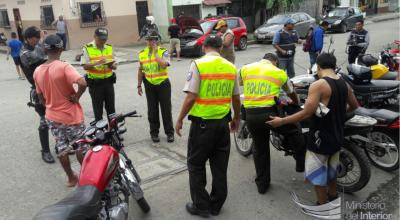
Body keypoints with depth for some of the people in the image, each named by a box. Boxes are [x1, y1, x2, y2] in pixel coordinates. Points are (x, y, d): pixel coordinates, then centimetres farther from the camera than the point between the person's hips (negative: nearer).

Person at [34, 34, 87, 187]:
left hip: (52, 116, 6)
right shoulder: (64, 67, -20)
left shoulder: (37, 71, -1)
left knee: (61, 148, 17)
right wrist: (77, 96, -18)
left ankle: (71, 178, 30)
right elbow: (83, 83, -35)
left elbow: (40, 96, 8)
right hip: (71, 116, -5)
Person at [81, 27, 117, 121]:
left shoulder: (109, 48, 8)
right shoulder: (87, 48, -6)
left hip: (108, 81, 4)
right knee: (98, 109, 5)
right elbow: (85, 66, -11)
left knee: (111, 108, 11)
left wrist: (112, 65, -14)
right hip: (95, 83, -4)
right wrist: (97, 63, -26)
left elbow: (115, 66, 10)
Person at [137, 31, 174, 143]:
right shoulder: (142, 53, 6)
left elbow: (164, 64, -26)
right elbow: (141, 70, 13)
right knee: (152, 110, 9)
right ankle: (154, 132, 22)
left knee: (166, 109, 3)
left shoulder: (163, 51, -5)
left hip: (163, 83, -3)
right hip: (149, 85, 3)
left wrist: (155, 52, -20)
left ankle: (169, 132, 15)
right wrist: (139, 85, 11)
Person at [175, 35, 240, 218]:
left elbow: (191, 97, -16)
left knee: (196, 165, 12)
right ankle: (216, 205, 28)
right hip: (223, 122, 5)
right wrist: (236, 118, 25)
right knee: (220, 166, 15)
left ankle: (201, 205, 20)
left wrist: (180, 119, -4)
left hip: (202, 122, -5)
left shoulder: (198, 65, -10)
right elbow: (236, 98, 10)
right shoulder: (231, 67, 4)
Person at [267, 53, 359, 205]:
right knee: (331, 168, 27)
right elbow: (354, 106, 18)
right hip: (337, 135, 8)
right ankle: (332, 197, 44)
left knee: (317, 172, 8)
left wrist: (282, 121, -20)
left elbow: (307, 113, -27)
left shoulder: (318, 85, -21)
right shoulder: (344, 84, 3)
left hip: (321, 137, -8)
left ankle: (323, 206, 20)